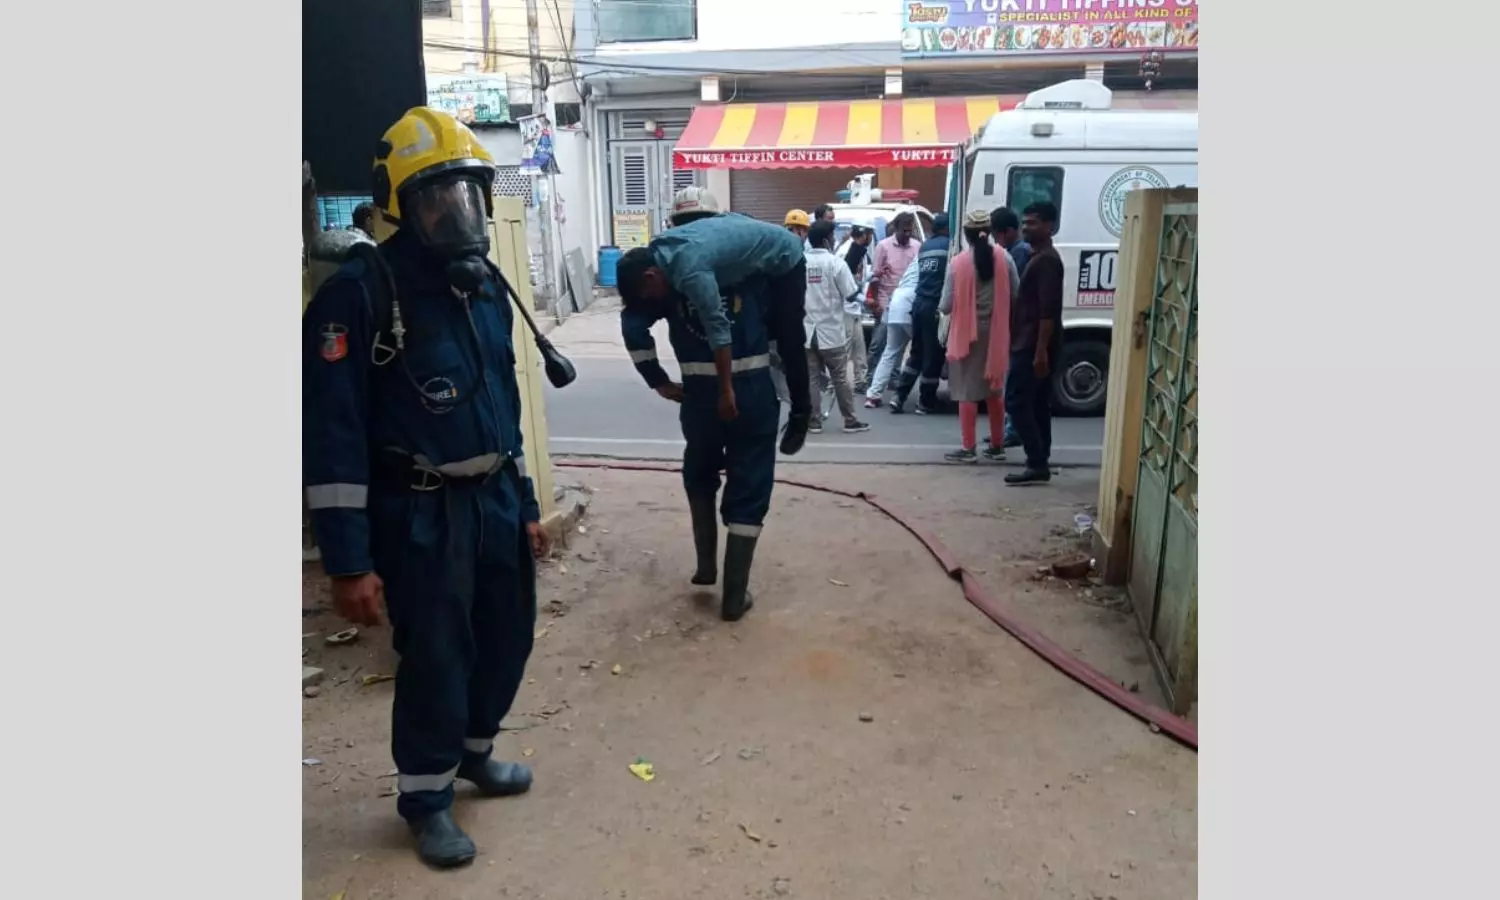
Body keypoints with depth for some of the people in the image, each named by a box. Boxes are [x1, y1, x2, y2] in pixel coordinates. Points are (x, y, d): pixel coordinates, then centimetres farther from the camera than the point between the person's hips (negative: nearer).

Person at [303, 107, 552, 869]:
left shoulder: (486, 287, 8)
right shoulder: (359, 292, -16)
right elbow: (331, 434, -18)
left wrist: (525, 506, 16)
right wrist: (348, 562, -19)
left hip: (494, 499, 7)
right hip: (418, 514, -7)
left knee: (507, 634, 18)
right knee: (434, 657, 5)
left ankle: (474, 750, 45)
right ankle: (425, 796, 30)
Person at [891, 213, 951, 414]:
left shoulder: (924, 246, 17)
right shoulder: (949, 245, -3)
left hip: (919, 303, 7)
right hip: (935, 305, -7)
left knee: (916, 353, 16)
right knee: (933, 355, 2)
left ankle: (899, 397, 11)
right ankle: (925, 403, 8)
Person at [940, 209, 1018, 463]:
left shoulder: (958, 263, -13)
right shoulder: (1004, 258, -3)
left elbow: (946, 306, -12)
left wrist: (942, 307, 11)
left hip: (967, 333, -4)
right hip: (996, 332, 4)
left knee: (968, 392, 4)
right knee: (994, 390, 16)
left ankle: (968, 448, 6)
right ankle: (997, 446, 22)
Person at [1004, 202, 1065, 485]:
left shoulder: (1046, 261, -15)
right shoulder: (1039, 258, 18)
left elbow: (1048, 311, -22)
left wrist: (1040, 351, -26)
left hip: (1034, 346, -10)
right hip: (1032, 344, 10)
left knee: (1017, 400, -10)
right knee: (1037, 403, 11)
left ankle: (1037, 464, -9)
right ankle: (1040, 462, 15)